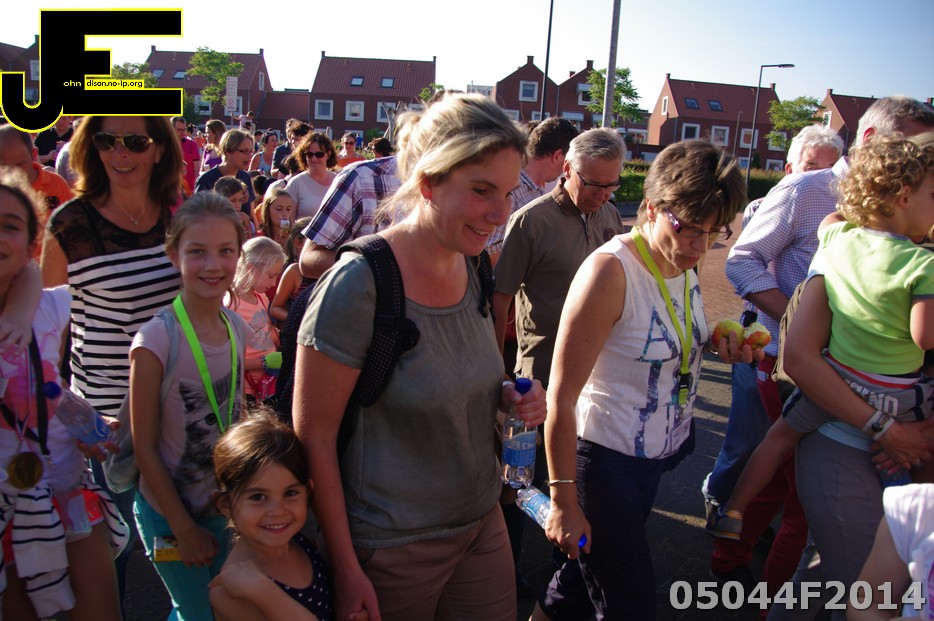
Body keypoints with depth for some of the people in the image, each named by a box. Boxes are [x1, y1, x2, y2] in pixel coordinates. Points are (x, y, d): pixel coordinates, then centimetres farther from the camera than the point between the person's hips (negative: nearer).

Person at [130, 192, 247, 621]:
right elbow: (144, 446, -15)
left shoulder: (236, 327, -5)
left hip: (223, 505, 5)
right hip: (168, 512, -5)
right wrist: (185, 528, -10)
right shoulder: (156, 340, -22)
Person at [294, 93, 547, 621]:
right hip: (394, 546, -6)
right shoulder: (358, 286, -23)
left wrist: (508, 396, -7)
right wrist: (346, 569, -14)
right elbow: (314, 435, -17)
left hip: (482, 519, 6)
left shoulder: (475, 270, -2)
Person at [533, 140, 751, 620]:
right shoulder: (611, 270, -25)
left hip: (659, 454, 8)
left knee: (595, 560, 25)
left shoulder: (683, 261, -1)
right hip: (606, 459, -7)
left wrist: (719, 347, -2)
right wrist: (564, 502, -20)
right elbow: (561, 398, -24)